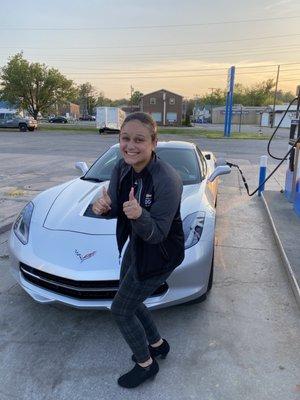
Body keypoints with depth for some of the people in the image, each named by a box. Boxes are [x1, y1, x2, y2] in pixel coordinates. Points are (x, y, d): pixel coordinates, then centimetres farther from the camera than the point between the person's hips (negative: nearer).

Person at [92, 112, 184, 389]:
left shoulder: (168, 181, -30)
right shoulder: (122, 169, -9)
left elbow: (157, 234, -26)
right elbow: (114, 208, -1)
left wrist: (140, 215, -46)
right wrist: (103, 208, -24)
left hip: (159, 255, -7)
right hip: (134, 244, 8)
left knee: (120, 310, 5)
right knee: (130, 302, 23)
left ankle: (146, 364, 32)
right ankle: (158, 344, 50)